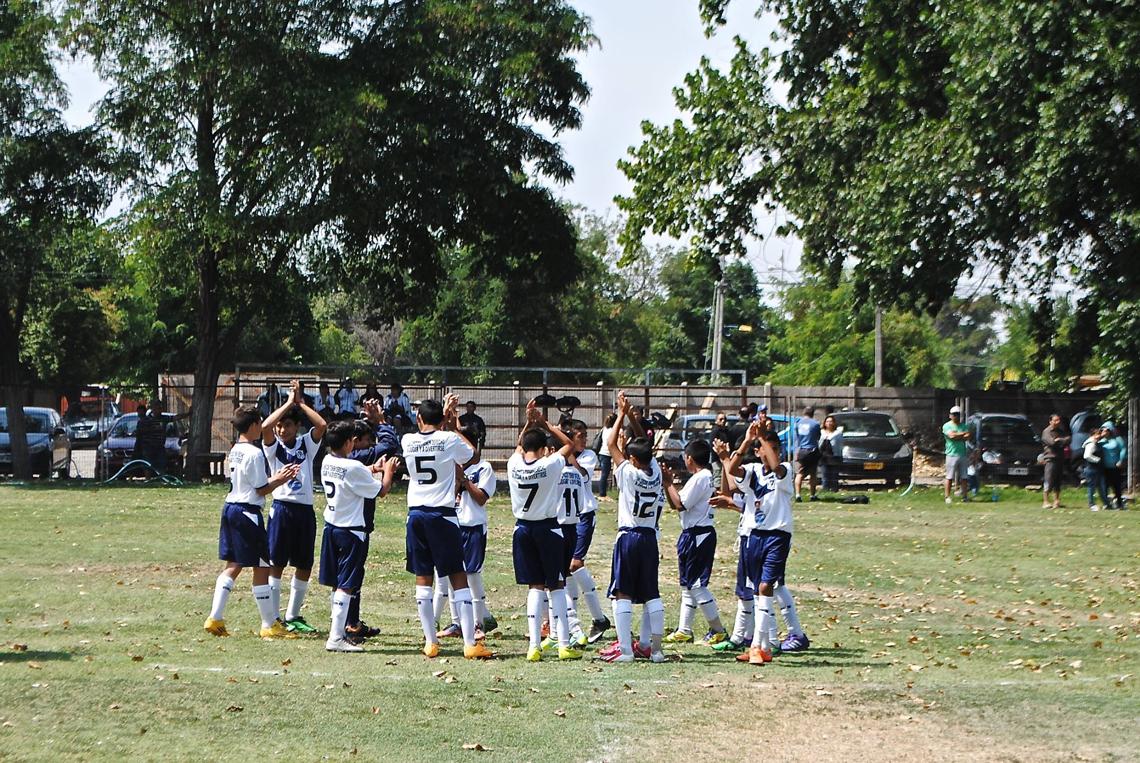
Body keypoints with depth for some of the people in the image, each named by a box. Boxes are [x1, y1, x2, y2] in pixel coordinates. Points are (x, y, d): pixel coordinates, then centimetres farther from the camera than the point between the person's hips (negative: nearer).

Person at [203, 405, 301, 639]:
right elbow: (262, 489, -13)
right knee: (262, 567, -1)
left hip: (230, 507, 9)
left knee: (233, 565, 13)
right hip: (248, 512, -9)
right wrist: (281, 479, 1)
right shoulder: (254, 453, -15)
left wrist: (276, 477, 15)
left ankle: (215, 618, 7)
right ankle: (269, 625, 5)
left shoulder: (235, 450, 13)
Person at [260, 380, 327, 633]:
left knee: (304, 566, 7)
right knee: (276, 564, -2)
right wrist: (288, 402, -10)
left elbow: (321, 424, -9)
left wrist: (300, 403, -3)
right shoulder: (273, 447, 2)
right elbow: (265, 426, -18)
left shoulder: (307, 444, 8)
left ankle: (293, 616, 18)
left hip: (305, 509, 3)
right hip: (282, 507, -3)